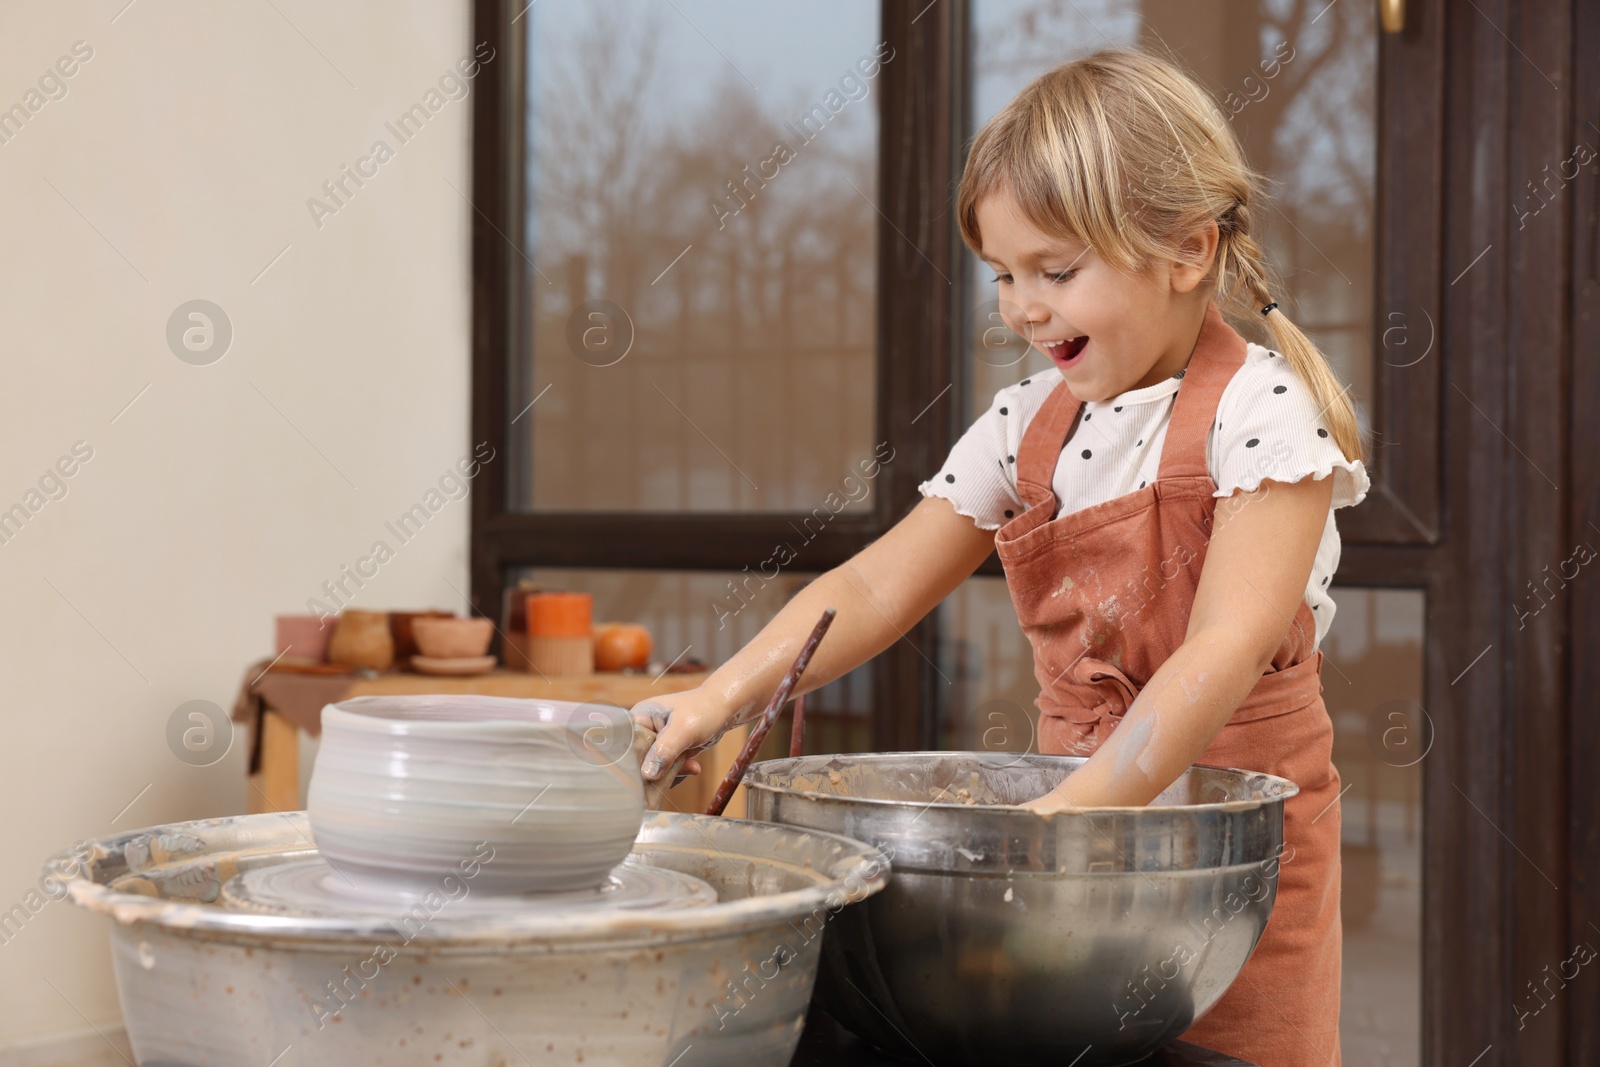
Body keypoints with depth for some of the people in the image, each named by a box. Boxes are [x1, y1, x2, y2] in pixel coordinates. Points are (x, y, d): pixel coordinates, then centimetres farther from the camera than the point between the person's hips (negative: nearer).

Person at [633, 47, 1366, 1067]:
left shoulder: (1261, 411, -14)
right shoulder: (1027, 427, 4)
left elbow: (1227, 646, -25)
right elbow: (876, 585, 3)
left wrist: (1078, 808, -33)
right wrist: (720, 697, -10)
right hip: (1078, 795, 5)